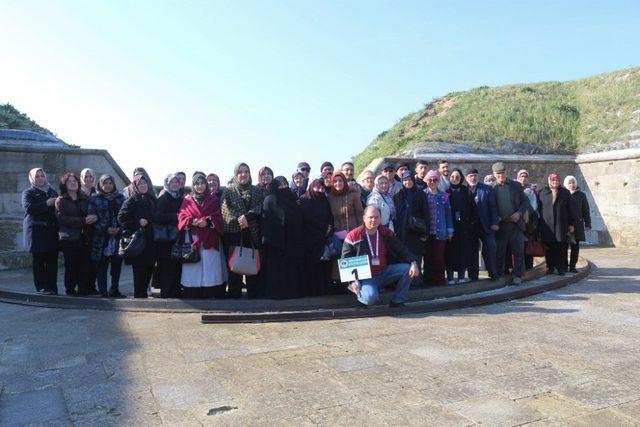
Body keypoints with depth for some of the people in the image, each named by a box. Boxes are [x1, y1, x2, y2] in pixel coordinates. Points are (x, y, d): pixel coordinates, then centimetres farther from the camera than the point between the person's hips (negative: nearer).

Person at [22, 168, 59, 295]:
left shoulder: (53, 192, 22)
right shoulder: (28, 193, 7)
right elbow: (28, 208, -11)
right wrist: (46, 204, -14)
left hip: (52, 231, 4)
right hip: (36, 231, -4)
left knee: (52, 259, 0)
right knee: (38, 260, -4)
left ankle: (52, 287, 4)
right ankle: (41, 287, 1)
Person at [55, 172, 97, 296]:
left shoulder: (85, 199, 18)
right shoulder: (61, 200, 6)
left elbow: (93, 214, 19)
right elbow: (62, 218, -8)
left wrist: (93, 218, -8)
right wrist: (83, 221, -16)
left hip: (84, 237, 3)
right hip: (69, 238, -3)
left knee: (85, 264, -3)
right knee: (71, 265, -4)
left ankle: (84, 289, 2)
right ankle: (70, 289, 5)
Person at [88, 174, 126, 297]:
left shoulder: (120, 198, 12)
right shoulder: (94, 199, 4)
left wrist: (119, 228, -8)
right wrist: (106, 229, -12)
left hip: (117, 236, 2)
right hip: (101, 237, -2)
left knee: (117, 263, 2)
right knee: (101, 264, -2)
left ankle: (114, 290, 12)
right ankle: (103, 291, 4)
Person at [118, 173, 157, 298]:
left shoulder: (152, 199, 14)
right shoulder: (131, 201, -2)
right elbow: (121, 218, -9)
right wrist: (138, 222, -13)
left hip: (150, 240, 5)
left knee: (149, 267, 6)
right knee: (139, 268, -6)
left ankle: (144, 292, 22)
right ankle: (139, 295, 4)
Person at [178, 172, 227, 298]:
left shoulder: (214, 200, 13)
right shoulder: (187, 200, 14)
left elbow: (218, 218, 6)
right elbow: (182, 217, 7)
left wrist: (207, 221, -13)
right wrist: (192, 222, -13)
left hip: (210, 242, 0)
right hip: (192, 240, 0)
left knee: (210, 269, -6)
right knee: (193, 271, -4)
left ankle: (210, 296, -3)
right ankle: (192, 298, 0)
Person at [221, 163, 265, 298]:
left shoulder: (257, 191, 13)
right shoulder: (228, 192, 9)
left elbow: (260, 208, -1)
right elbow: (226, 211, -3)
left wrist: (247, 217, -17)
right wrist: (239, 219, -19)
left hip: (253, 235, 1)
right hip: (233, 234, -1)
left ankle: (255, 295, 9)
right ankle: (234, 294, 7)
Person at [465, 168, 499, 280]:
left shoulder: (487, 189, 3)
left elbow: (493, 207, 1)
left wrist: (494, 223, -7)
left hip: (485, 225, 0)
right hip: (470, 227, 1)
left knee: (490, 249, -2)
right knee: (472, 251, 5)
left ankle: (493, 274, 10)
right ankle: (473, 275, 14)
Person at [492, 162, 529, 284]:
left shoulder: (516, 185, 7)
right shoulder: (492, 189, 3)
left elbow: (525, 201, 8)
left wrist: (519, 213, -7)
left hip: (516, 223, 1)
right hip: (501, 226, 0)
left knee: (518, 251, 1)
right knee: (499, 252, 5)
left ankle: (518, 275, 9)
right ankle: (499, 275, 15)